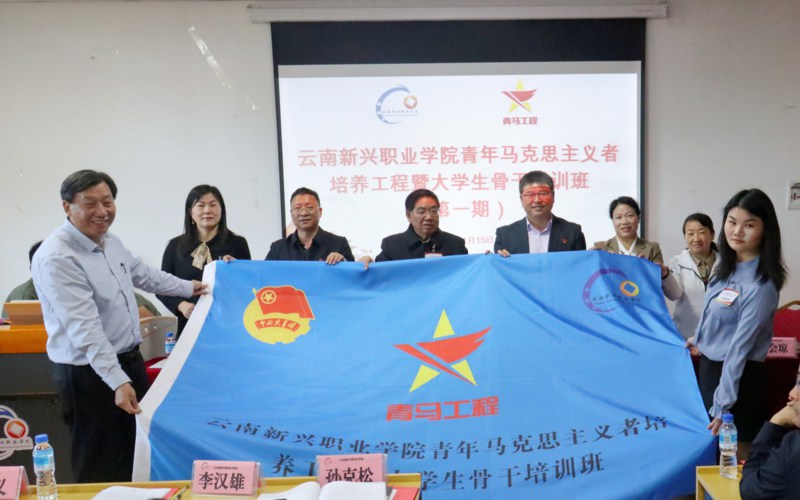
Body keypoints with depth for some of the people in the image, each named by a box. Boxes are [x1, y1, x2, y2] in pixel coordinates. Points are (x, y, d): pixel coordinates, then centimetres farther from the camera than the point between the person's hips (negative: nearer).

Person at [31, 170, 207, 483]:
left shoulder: (111, 242, 5)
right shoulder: (56, 258, -23)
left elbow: (142, 275, 24)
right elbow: (84, 328, -29)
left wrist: (188, 288, 32)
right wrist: (117, 381, -33)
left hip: (129, 360, 9)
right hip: (90, 374, -9)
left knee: (137, 457, 21)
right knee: (102, 471, 5)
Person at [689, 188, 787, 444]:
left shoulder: (761, 285, -24)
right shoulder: (726, 264, 0)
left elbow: (739, 346, -24)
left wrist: (722, 406, -21)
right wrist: (701, 337, 33)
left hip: (738, 377, -8)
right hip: (708, 365, 8)